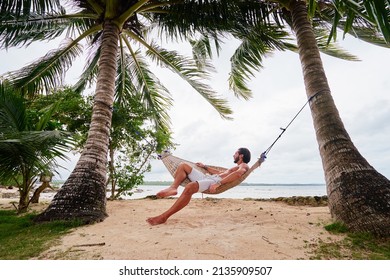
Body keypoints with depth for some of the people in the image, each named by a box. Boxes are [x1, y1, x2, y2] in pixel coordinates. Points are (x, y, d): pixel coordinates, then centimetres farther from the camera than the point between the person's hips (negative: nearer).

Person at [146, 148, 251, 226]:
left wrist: (218, 183, -30)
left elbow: (238, 173, -17)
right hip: (207, 177, 10)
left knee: (189, 187, -38)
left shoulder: (244, 166, 8)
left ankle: (164, 217, -33)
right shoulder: (234, 168, 39)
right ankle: (173, 187, -23)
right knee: (183, 165, 3)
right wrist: (204, 166, 52)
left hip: (215, 181, -10)